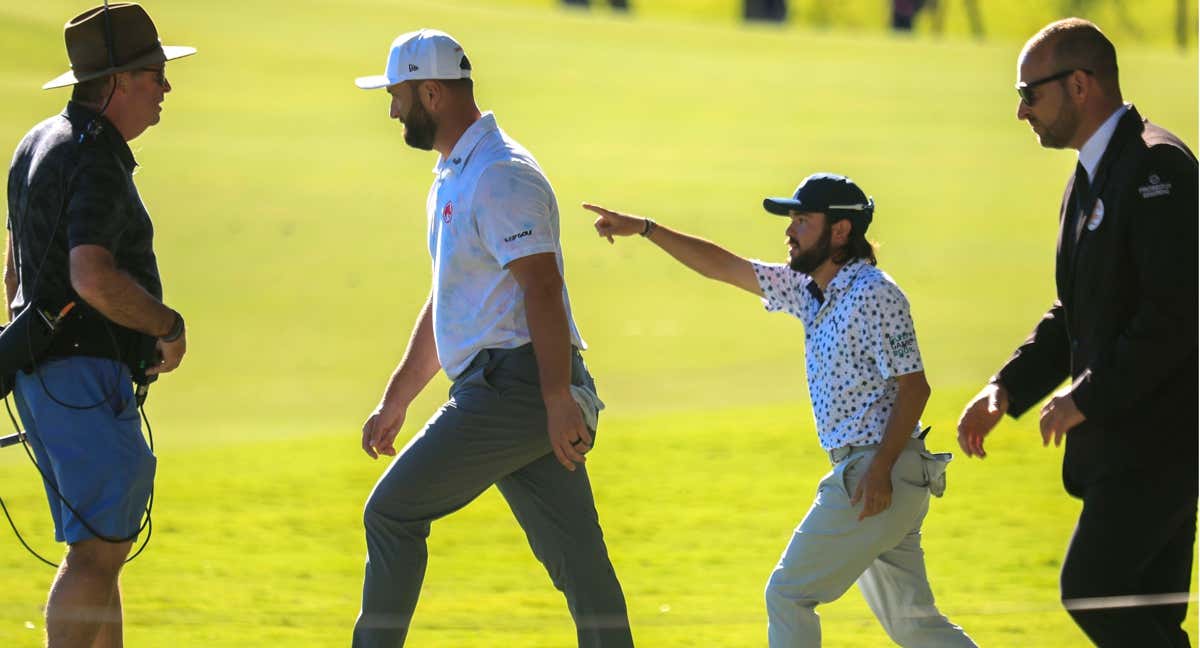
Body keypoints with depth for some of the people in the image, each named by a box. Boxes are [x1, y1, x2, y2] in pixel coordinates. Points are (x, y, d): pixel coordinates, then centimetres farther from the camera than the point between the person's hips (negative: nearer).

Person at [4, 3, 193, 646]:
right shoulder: (96, 165, -16)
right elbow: (94, 279, -30)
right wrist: (170, 327, -15)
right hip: (85, 374, -10)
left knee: (98, 546, 15)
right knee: (97, 550, -11)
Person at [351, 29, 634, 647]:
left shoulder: (500, 175, -12)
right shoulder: (451, 178, 21)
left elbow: (543, 288, -21)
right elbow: (445, 302, 30)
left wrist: (559, 402, -27)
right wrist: (395, 401, 31)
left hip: (513, 385, -10)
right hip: (522, 395, 10)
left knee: (392, 514, -3)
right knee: (579, 562, 4)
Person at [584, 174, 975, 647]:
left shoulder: (873, 294, -13)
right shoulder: (810, 289, 14)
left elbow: (913, 386, -17)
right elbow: (723, 267, 20)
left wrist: (882, 469, -25)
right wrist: (643, 229, 15)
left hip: (878, 475, -9)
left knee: (788, 595, -3)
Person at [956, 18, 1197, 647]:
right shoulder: (1090, 177, 17)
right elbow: (1073, 313, 22)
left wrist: (1090, 396, -19)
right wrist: (1007, 389, 8)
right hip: (1122, 440, 10)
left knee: (1091, 589, -15)